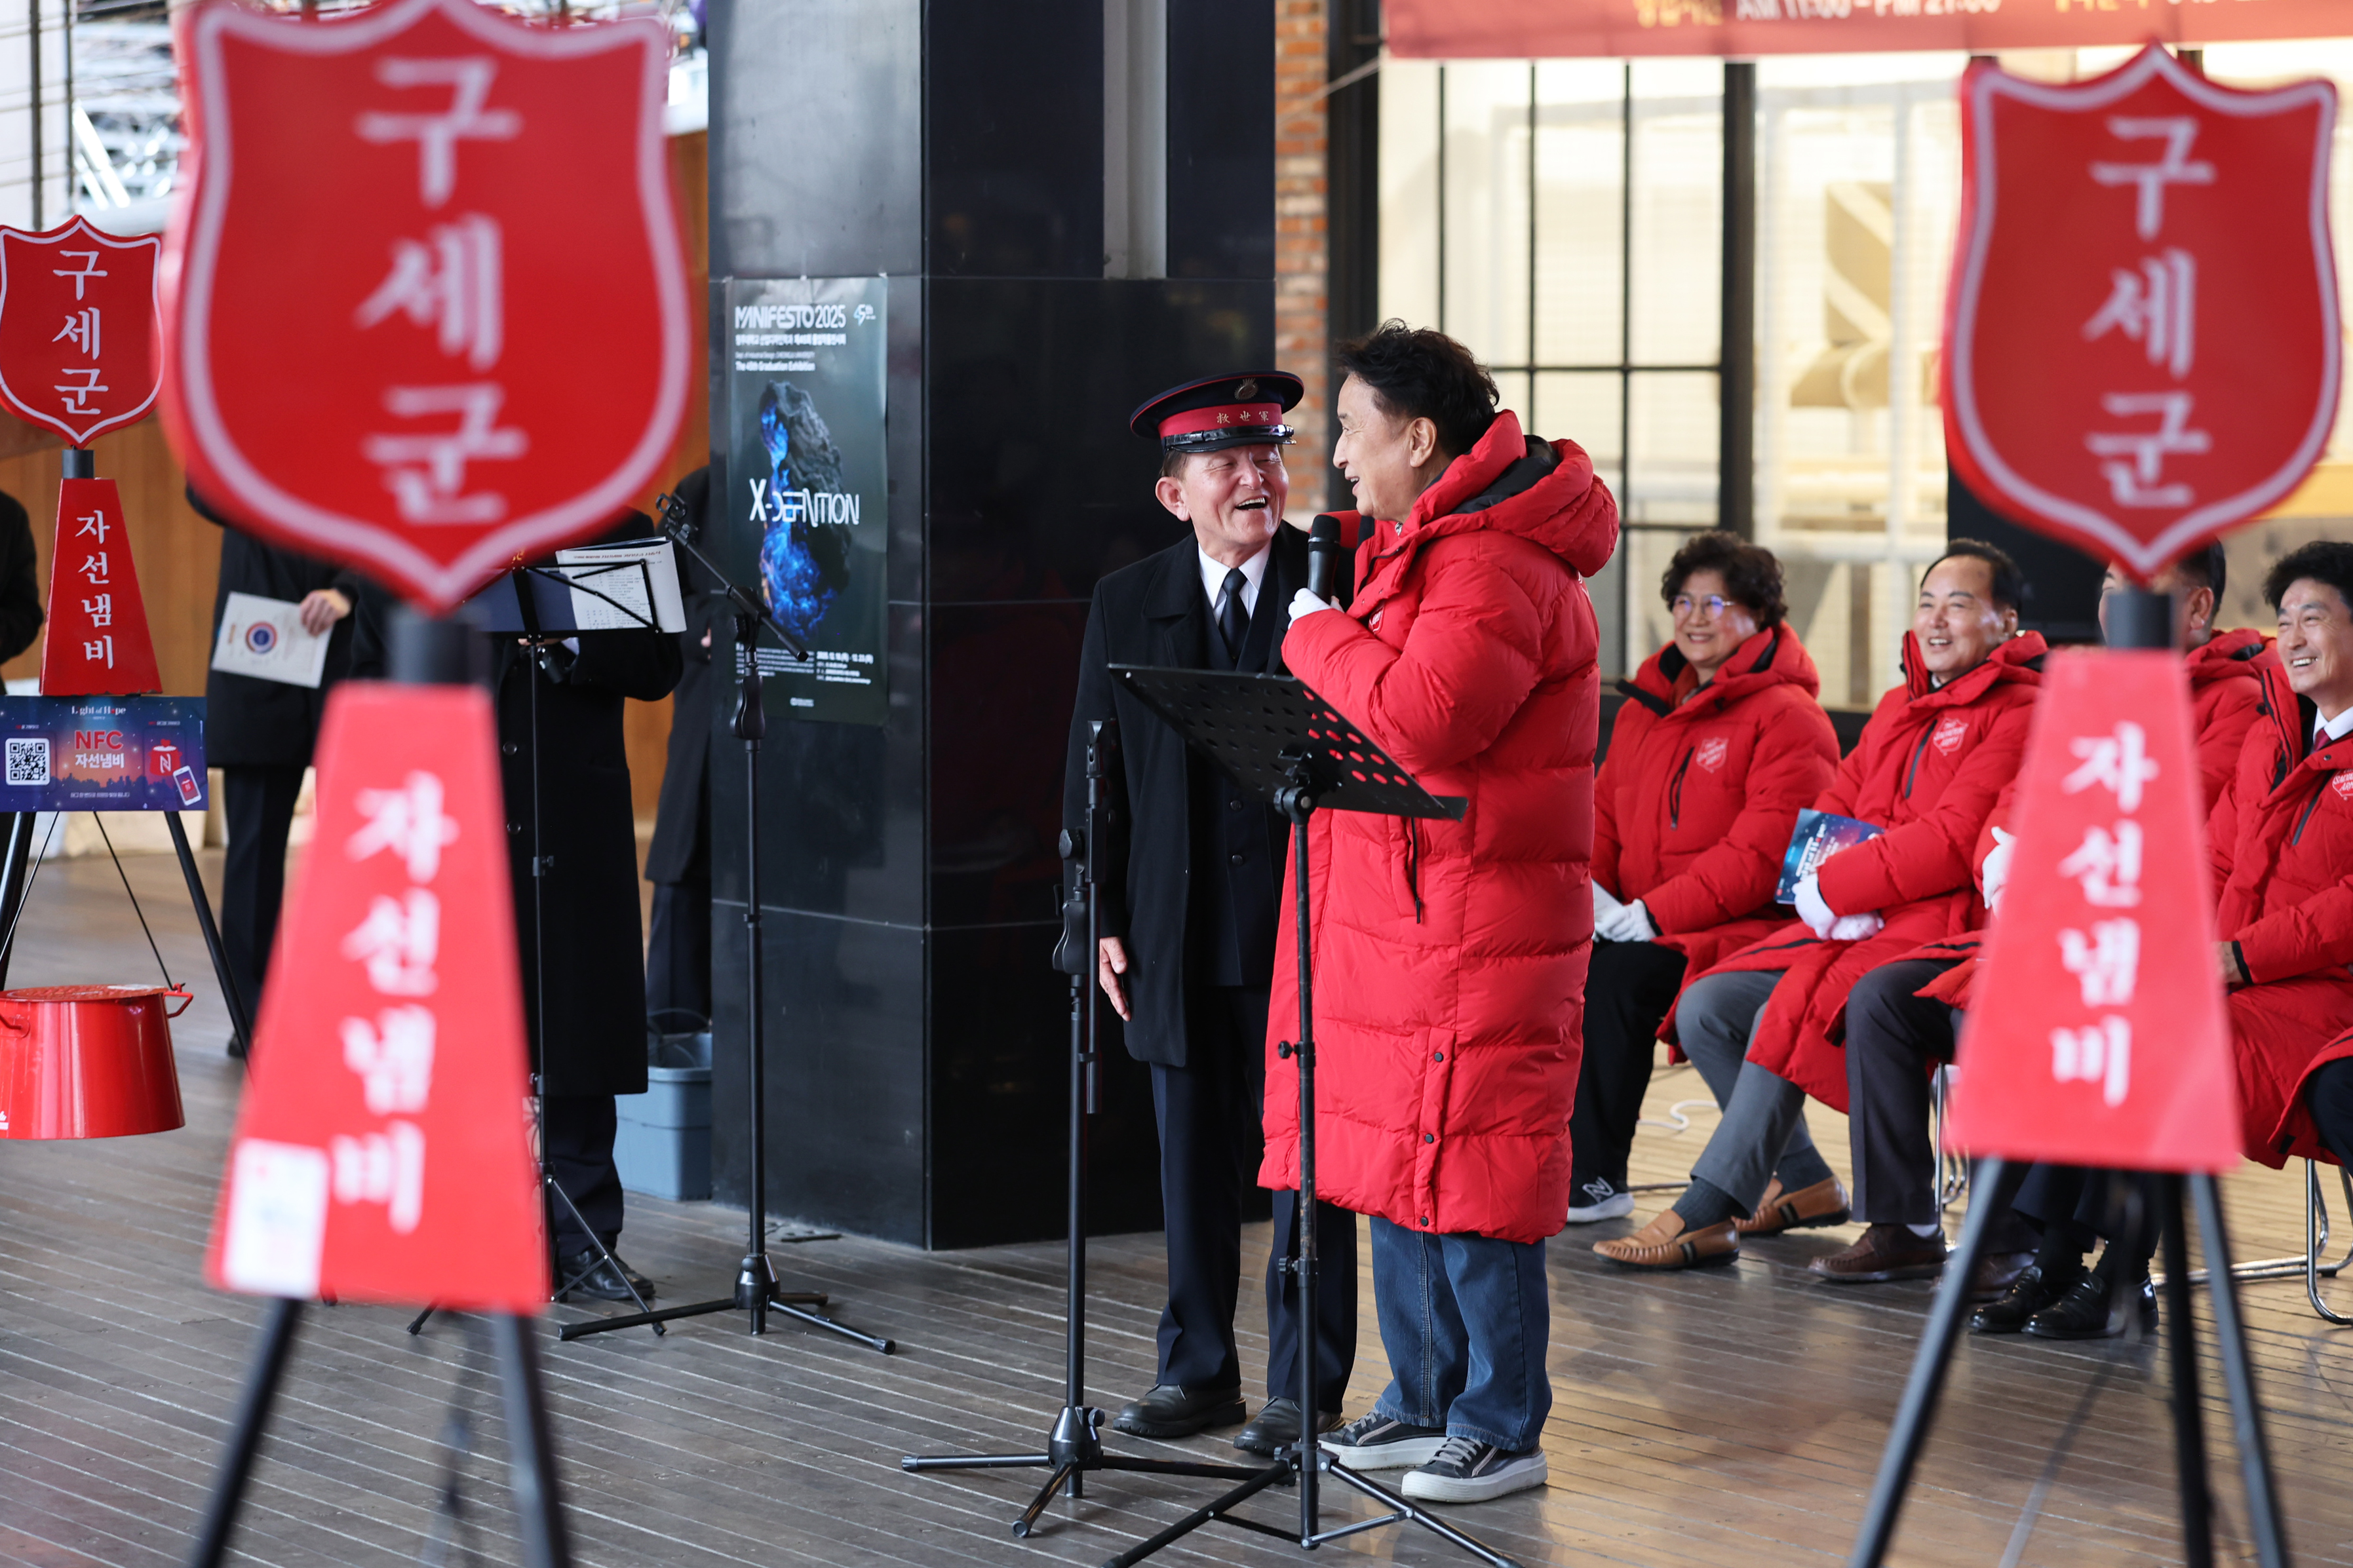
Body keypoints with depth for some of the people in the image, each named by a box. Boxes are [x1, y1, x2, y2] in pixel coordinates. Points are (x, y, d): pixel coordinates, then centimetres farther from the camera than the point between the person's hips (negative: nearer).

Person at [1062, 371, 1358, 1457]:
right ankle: (1197, 1367, 21)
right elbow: (1093, 774, 9)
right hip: (1182, 939, 3)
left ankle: (1306, 1383, 11)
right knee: (1192, 1163, 10)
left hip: (1310, 930, -3)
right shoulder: (1127, 606, 7)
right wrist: (1105, 920, 5)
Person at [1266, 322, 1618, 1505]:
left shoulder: (1495, 566, -18)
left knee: (1467, 1164, -6)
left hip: (1474, 914, -11)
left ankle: (1503, 1430, 1)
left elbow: (1421, 717, -28)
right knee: (1393, 1151, 14)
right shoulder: (1418, 538, 16)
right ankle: (1426, 1401, 23)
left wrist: (1317, 638, -13)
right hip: (1395, 906, 11)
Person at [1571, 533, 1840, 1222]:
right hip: (1635, 924, 7)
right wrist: (1587, 888, -4)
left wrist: (1651, 914, -20)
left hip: (1741, 932, -7)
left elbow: (1761, 855, -16)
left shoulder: (1787, 718, -6)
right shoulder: (1647, 707, 20)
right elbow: (1604, 815, 18)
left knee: (1612, 974, -30)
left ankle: (1594, 1181, -23)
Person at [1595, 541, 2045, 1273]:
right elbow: (1833, 809, 17)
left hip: (1941, 926, -9)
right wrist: (1826, 884, -6)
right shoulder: (1898, 709, 22)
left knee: (1789, 1014, -28)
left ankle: (1705, 1215, -25)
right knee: (1705, 1008, -4)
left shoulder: (2017, 716, -6)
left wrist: (1832, 888, -14)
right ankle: (1804, 1182, 6)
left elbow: (1953, 842, -17)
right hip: (1860, 926, 9)